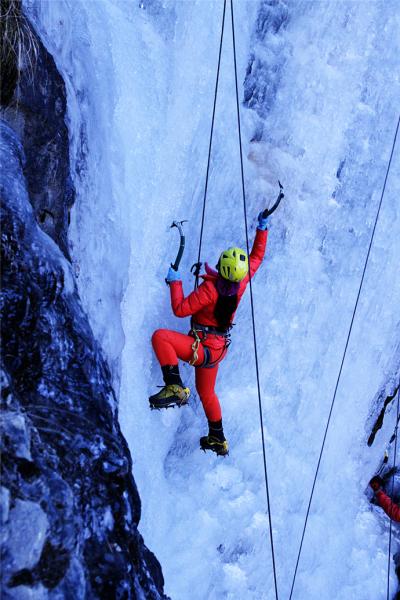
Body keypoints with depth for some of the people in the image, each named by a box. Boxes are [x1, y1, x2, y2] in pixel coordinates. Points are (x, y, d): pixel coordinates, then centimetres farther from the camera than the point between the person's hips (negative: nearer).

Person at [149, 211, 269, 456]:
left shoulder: (210, 288, -24)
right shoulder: (242, 282, -6)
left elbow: (180, 309, -23)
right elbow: (257, 255, 10)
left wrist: (175, 282, -14)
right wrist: (262, 228, 16)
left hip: (202, 347, -8)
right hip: (217, 347, 8)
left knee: (160, 337, -22)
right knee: (206, 392, 26)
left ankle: (175, 387, -26)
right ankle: (218, 439, 41)